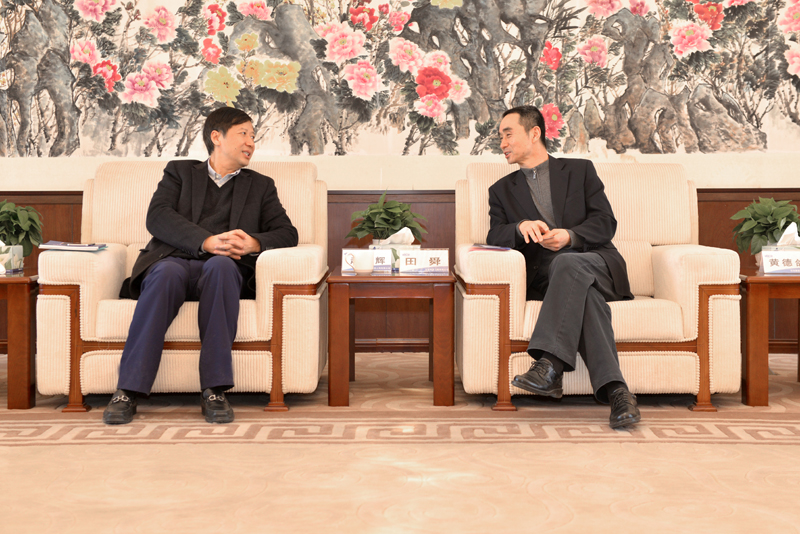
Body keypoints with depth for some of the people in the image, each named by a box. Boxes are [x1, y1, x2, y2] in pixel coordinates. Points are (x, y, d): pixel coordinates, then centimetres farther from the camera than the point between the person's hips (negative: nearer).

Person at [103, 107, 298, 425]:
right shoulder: (180, 172, 24)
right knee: (167, 272, -36)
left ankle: (214, 390, -38)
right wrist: (206, 241, -13)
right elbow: (157, 217, 4)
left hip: (222, 268, 1)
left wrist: (254, 243, -10)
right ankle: (128, 391, -35)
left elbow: (287, 234, 14)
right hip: (175, 259, 0)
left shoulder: (260, 186, 28)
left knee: (220, 265, -36)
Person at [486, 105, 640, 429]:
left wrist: (569, 236, -14)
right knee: (585, 293, -36)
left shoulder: (580, 170, 20)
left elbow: (606, 224, 6)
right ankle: (615, 391, -47)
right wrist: (521, 227, -16)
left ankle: (549, 364, -49)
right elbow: (495, 238, 7)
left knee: (568, 264, -38)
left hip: (594, 262, 0)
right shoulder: (502, 190, 25)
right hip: (545, 277, 1)